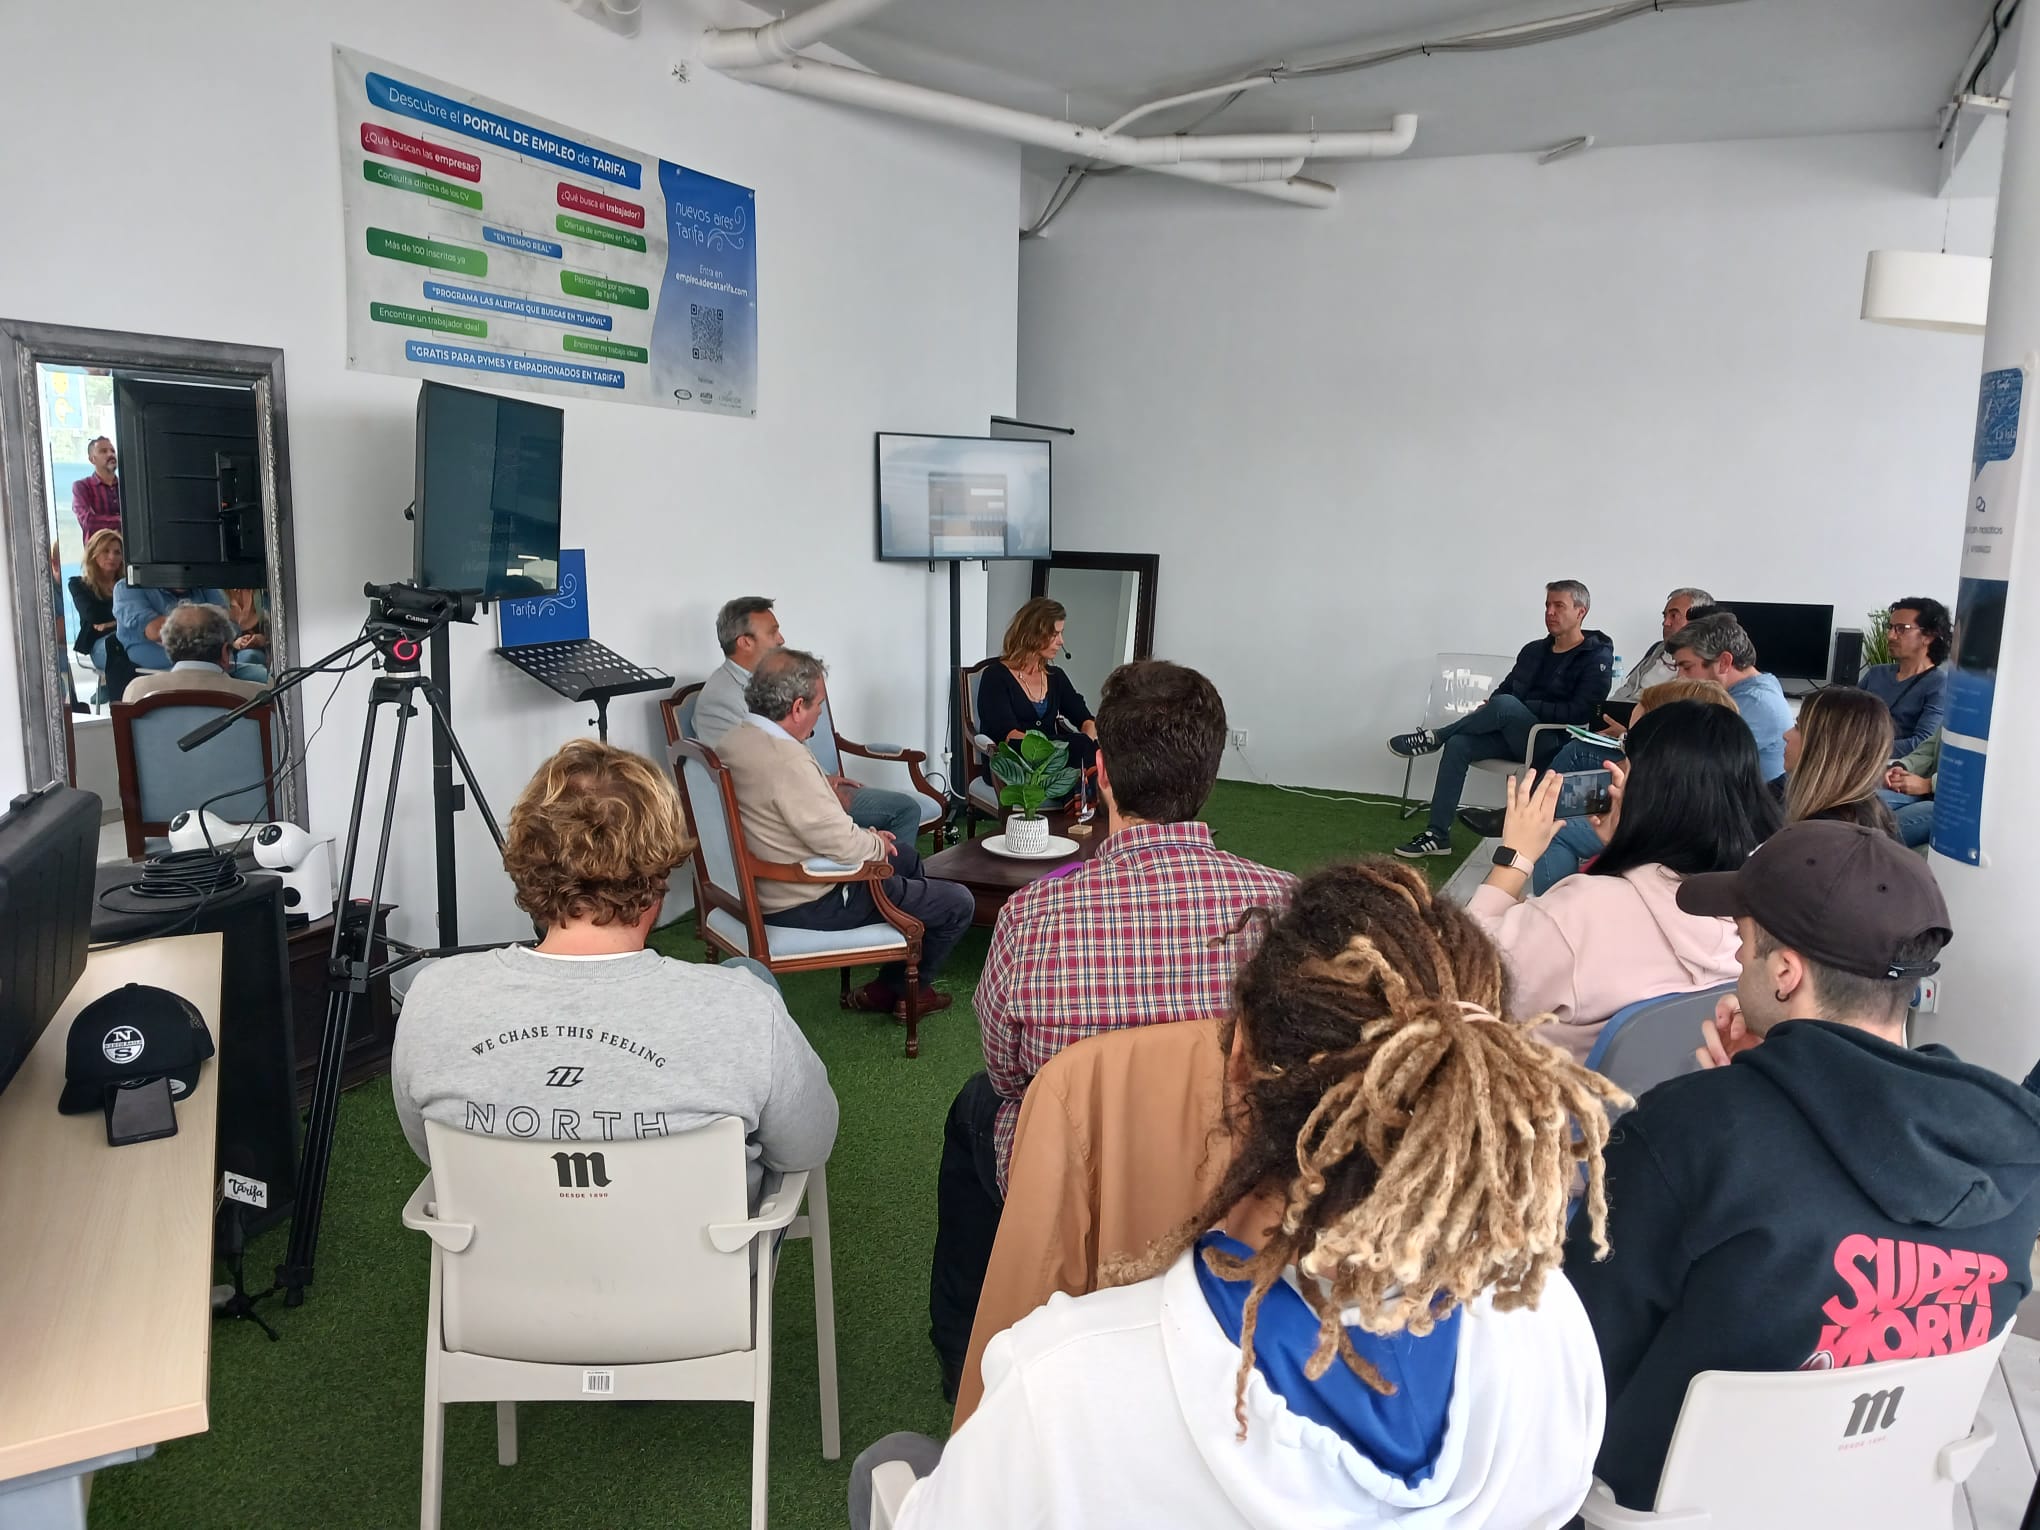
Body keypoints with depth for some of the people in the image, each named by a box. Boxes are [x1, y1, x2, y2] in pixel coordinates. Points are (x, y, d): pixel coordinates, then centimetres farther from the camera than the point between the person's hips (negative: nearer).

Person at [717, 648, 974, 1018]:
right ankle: (903, 991, 25)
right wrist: (877, 844, -6)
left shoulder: (734, 740, 0)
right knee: (958, 903, 0)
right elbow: (845, 847, -28)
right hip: (809, 905, -10)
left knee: (906, 854, 29)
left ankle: (893, 982, 38)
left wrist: (865, 836, 6)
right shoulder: (787, 760, -31)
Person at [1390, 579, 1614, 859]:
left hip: (1555, 744, -7)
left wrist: (1523, 706, -18)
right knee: (1458, 744, -19)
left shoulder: (1597, 658, -5)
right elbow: (1506, 688, 19)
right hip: (1516, 736, 7)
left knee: (1506, 704, -33)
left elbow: (1580, 713, -16)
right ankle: (1438, 835, -18)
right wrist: (1489, 710, -4)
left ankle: (1435, 737, -10)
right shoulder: (1534, 650, 15)